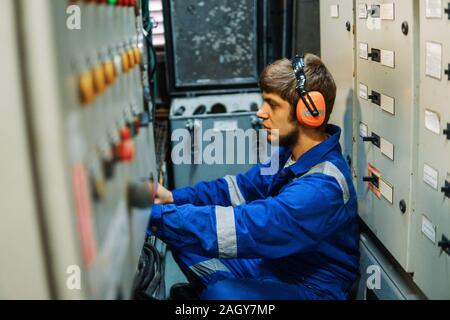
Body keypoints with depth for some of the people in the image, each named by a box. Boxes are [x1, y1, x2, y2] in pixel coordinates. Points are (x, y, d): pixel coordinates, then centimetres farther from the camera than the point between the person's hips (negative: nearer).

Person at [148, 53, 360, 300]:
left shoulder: (322, 187, -29)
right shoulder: (292, 152, 0)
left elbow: (244, 226, -36)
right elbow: (243, 186, 6)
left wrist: (154, 214, -33)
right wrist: (173, 197, -6)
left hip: (310, 288, -8)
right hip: (273, 264, 8)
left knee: (222, 292, -35)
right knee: (182, 235, 3)